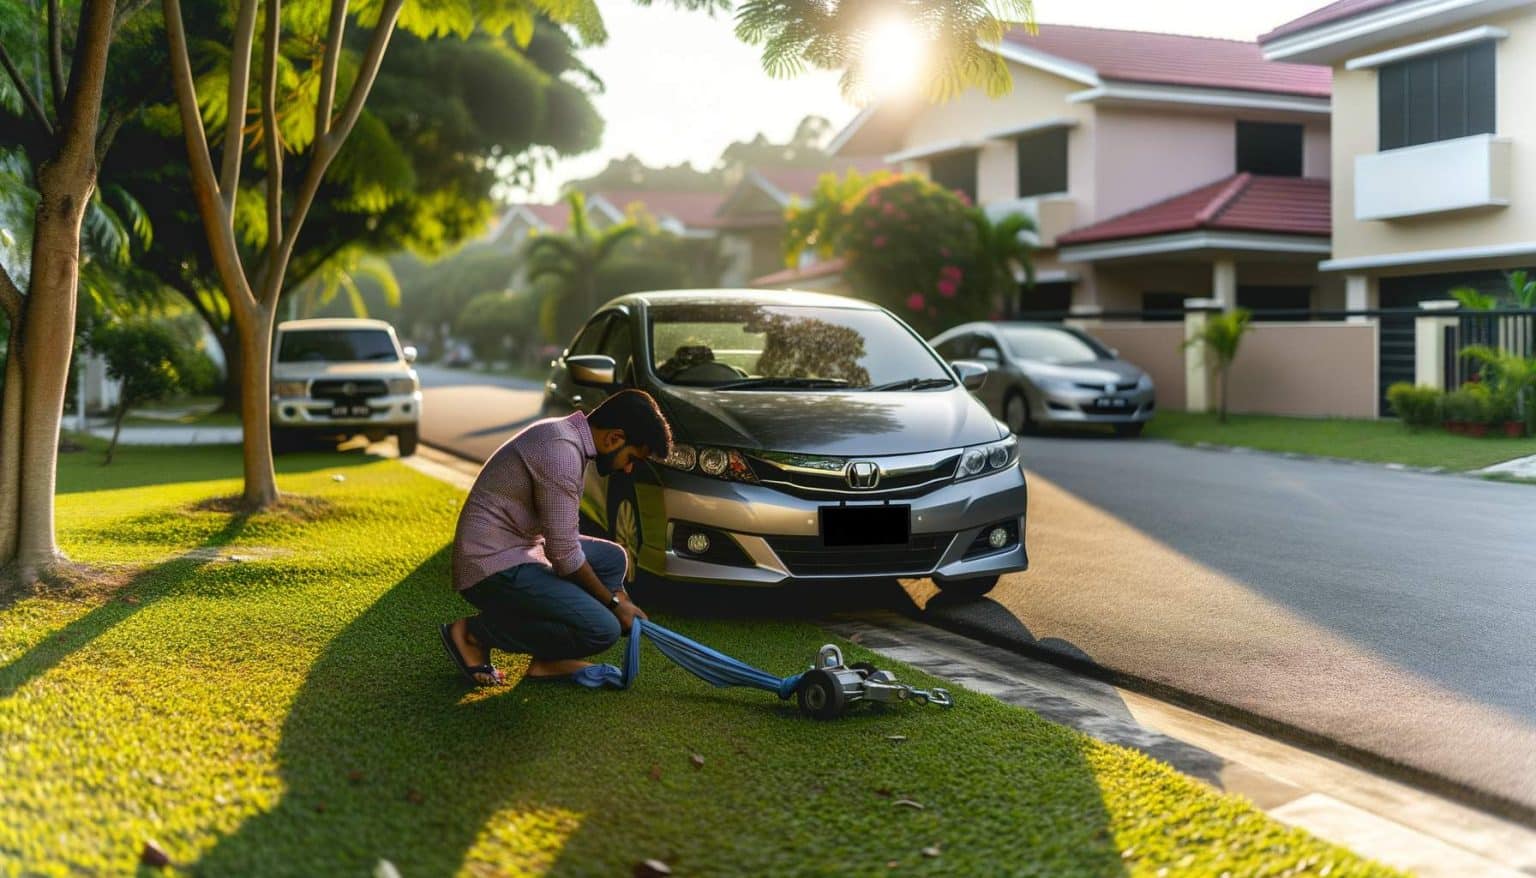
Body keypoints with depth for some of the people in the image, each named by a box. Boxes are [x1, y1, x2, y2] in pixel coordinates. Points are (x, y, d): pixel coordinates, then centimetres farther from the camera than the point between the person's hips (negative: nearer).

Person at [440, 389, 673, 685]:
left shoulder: (566, 434, 11)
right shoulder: (561, 451, -21)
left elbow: (563, 538, 21)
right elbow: (564, 553, -20)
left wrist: (615, 593, 18)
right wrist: (613, 603, -6)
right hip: (494, 568, -11)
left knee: (613, 558, 15)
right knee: (602, 629, -16)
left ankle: (549, 659, 6)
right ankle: (474, 633, -4)